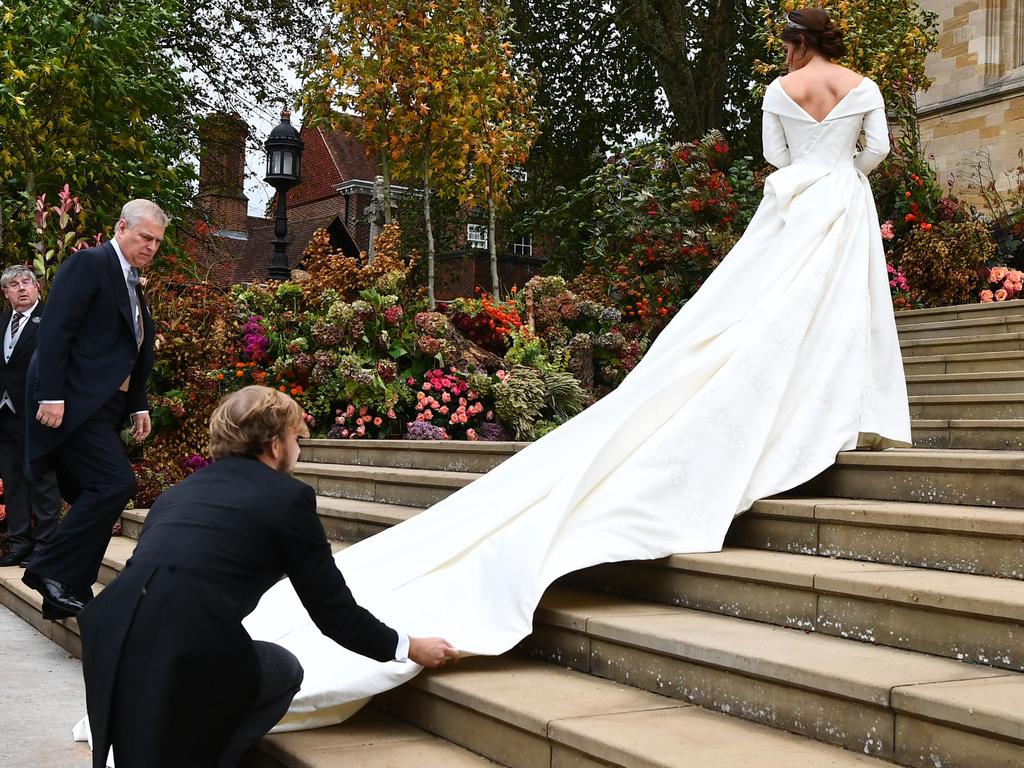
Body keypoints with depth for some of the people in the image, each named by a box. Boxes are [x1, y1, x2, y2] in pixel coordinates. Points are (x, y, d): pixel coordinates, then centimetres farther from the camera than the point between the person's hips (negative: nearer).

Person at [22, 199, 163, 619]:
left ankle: (70, 595, 11)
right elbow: (54, 329, -16)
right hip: (74, 403, -9)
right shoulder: (90, 263, -7)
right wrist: (51, 395, -22)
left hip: (102, 407, 9)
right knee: (114, 482, -18)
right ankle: (50, 569, -9)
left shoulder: (133, 284, 20)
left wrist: (138, 405, 16)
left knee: (93, 497, 6)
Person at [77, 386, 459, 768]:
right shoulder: (288, 496, 6)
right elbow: (333, 610, 10)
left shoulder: (182, 489, 24)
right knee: (284, 671, 23)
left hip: (113, 639, 6)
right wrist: (409, 648, 25)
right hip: (188, 649, -6)